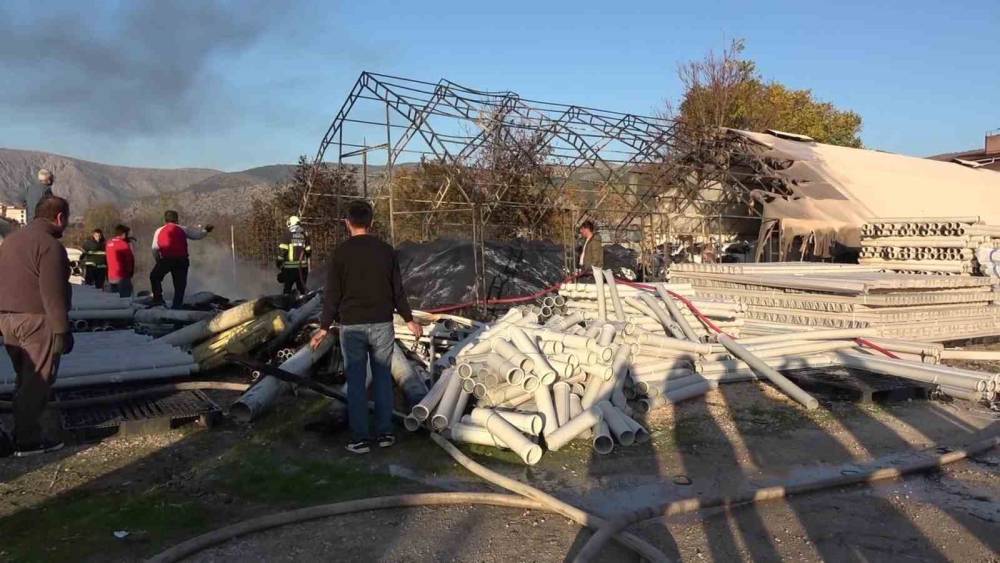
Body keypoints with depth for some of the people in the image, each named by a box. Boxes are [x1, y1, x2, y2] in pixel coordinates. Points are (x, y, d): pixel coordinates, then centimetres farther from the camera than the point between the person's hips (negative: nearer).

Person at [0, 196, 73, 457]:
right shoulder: (49, 245, -15)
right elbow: (53, 294, -20)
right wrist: (62, 331, -17)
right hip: (37, 321, -9)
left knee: (26, 380, 17)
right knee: (37, 382, -1)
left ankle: (24, 433, 22)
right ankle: (28, 440, 4)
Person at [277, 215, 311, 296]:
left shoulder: (288, 233, -3)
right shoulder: (305, 233, 9)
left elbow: (282, 249, -8)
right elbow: (308, 250, 10)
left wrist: (279, 262, -2)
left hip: (290, 266, -4)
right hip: (303, 265, 4)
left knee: (287, 287, 4)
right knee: (302, 288, 12)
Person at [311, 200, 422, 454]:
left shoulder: (339, 253, -5)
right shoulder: (386, 251, 2)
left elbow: (332, 295, -4)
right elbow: (397, 290, 5)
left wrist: (324, 328, 5)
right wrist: (409, 320, 16)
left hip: (352, 326, -2)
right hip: (382, 324, 2)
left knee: (356, 382, 4)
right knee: (383, 378, 10)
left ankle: (360, 438, 5)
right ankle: (385, 433, 15)